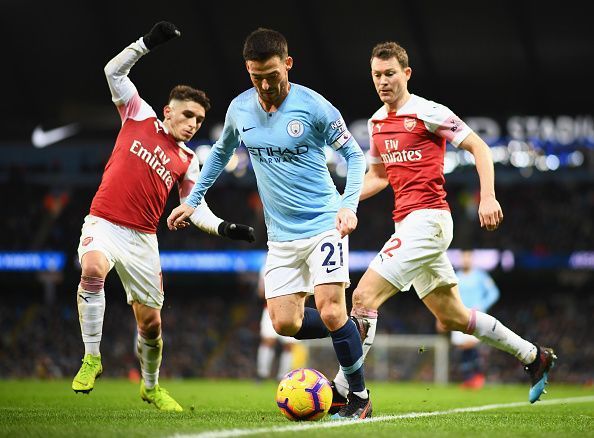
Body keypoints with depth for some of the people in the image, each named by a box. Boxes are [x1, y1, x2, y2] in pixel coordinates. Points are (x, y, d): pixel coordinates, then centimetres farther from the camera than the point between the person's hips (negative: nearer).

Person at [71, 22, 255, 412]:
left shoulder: (187, 162, 10)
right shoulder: (139, 118, 4)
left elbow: (196, 208, 10)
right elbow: (114, 71, 2)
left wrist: (224, 228, -7)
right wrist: (148, 43, -7)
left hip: (143, 240, 4)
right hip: (103, 223, -3)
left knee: (151, 322, 6)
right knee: (93, 268, -36)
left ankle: (151, 387, 32)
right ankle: (92, 358, -24)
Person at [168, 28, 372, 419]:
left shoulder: (313, 106, -13)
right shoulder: (240, 109, 2)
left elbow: (354, 154, -4)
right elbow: (221, 152, 22)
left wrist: (349, 204, -17)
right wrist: (192, 200, 22)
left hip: (324, 225, -5)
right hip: (281, 236, 5)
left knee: (330, 311, -17)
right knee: (285, 323, -5)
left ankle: (360, 397, 0)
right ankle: (352, 333, 22)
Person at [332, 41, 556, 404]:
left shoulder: (427, 113, -7)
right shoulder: (377, 122, 15)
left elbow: (479, 148, -6)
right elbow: (378, 175, 28)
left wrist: (488, 197, -17)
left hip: (427, 220, -9)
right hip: (408, 224, 9)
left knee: (364, 296, -17)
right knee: (452, 317, 14)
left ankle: (345, 391, -15)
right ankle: (534, 357, 28)